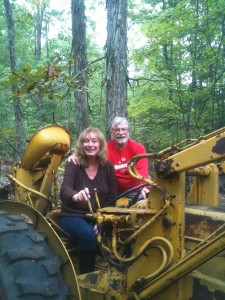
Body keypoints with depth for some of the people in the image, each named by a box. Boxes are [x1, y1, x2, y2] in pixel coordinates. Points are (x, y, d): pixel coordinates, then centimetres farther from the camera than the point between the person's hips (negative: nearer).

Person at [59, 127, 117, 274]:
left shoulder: (107, 166, 0)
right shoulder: (73, 165, -9)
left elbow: (112, 197, 2)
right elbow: (65, 189, -27)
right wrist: (76, 196, -52)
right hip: (73, 215, -2)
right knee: (87, 234, -34)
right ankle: (85, 276, -13)